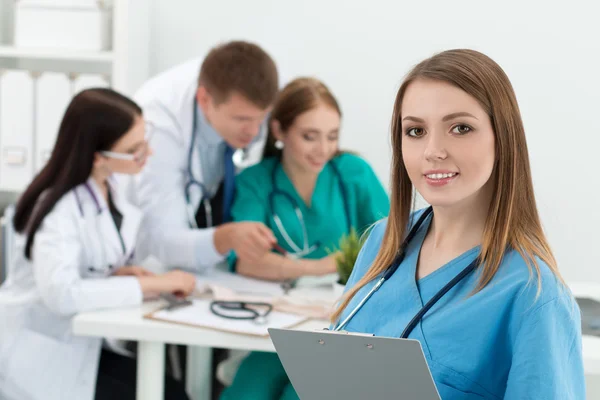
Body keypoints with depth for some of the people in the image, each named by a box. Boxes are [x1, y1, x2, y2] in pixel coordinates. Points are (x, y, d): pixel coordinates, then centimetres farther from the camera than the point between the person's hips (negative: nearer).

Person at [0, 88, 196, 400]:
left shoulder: (108, 188, 2)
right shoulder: (59, 207, -22)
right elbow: (61, 293, -38)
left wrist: (119, 274, -9)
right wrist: (154, 284, -32)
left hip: (82, 340, 8)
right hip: (40, 352, -7)